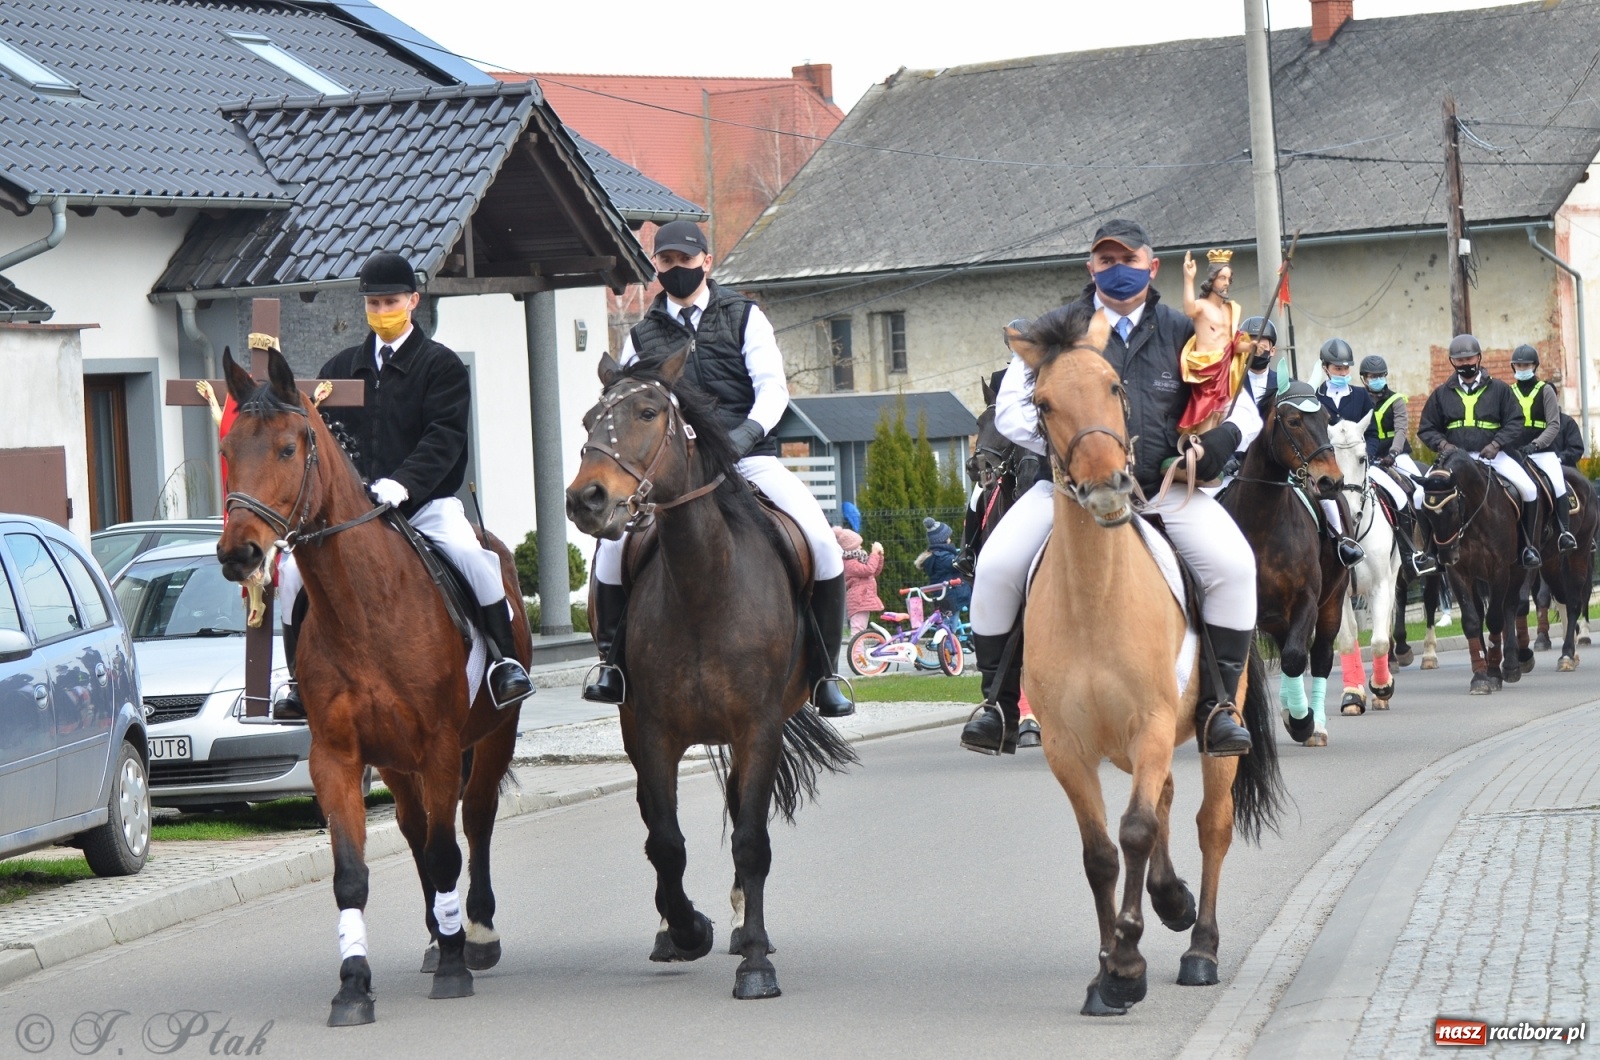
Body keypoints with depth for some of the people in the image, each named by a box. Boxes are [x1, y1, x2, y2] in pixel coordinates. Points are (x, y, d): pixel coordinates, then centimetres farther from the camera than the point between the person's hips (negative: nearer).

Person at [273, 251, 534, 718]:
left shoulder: (441, 365, 2)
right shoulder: (341, 368, 16)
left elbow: (445, 438, -11)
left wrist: (403, 483, -27)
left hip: (427, 501, -4)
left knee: (466, 551, -31)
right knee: (295, 567, -15)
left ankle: (506, 661, -17)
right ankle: (301, 679, 2)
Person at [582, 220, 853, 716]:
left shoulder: (743, 317, 11)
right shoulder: (643, 335, 16)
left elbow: (772, 386, 0)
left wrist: (749, 431, -19)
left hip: (748, 457, -1)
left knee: (822, 543, -22)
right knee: (613, 544, -24)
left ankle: (823, 674, -8)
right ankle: (612, 663, -3)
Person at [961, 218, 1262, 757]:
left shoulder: (1182, 334, 10)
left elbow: (1243, 410, 11)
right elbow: (1009, 408, 3)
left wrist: (1218, 441, -12)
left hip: (1164, 487, 0)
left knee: (1234, 565, -23)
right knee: (997, 566, -21)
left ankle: (1217, 705, -8)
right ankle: (999, 703, -2)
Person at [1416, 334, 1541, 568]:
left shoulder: (1499, 390, 6)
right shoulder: (1442, 394, 9)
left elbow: (1514, 423, 3)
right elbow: (1426, 429, 11)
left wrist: (1495, 445, -14)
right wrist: (1442, 444, -10)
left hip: (1492, 455, -1)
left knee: (1529, 490, -21)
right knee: (1421, 496, -19)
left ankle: (1529, 546, -3)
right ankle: (1432, 546, -1)